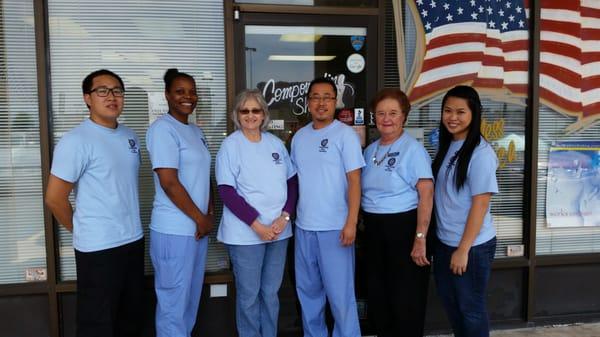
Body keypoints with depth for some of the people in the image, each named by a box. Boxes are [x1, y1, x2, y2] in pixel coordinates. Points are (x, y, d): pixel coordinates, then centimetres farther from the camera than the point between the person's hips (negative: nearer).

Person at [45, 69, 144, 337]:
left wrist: (131, 225, 11)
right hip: (98, 247, -6)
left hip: (134, 240, 7)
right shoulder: (76, 140, -14)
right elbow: (54, 198, -13)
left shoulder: (130, 137, 8)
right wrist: (81, 229, 0)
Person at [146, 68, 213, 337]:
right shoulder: (163, 128, -13)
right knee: (173, 302, 5)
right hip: (174, 231, -8)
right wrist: (200, 218, -12)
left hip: (197, 228, 8)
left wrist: (209, 214, 5)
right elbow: (169, 183, -19)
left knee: (191, 298, 19)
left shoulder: (196, 131, 13)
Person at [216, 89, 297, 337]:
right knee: (249, 294, 6)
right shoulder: (230, 145, -5)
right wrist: (257, 225, -15)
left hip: (278, 230, 4)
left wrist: (285, 217, -5)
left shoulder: (275, 143, 8)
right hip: (245, 233, -4)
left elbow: (292, 182, 10)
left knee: (271, 291, 14)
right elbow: (227, 192, -10)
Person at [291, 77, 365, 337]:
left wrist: (351, 223, -16)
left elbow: (354, 181, -9)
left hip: (334, 227, -6)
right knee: (308, 289, 17)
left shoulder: (345, 134, -6)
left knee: (339, 292, 2)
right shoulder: (299, 137, 10)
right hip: (304, 226, 6)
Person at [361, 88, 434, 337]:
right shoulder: (371, 150, 9)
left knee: (405, 300, 7)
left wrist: (420, 238, -21)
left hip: (404, 228, -6)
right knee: (377, 295, 17)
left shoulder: (412, 149, -11)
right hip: (374, 230, 7)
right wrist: (364, 220, 11)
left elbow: (426, 194, -17)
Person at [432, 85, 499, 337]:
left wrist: (463, 249, -18)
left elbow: (480, 205, -18)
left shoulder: (481, 153, -17)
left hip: (472, 246, -7)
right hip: (444, 241, 7)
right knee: (450, 303, 21)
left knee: (471, 308, 10)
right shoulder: (446, 147, 6)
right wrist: (450, 244, 9)